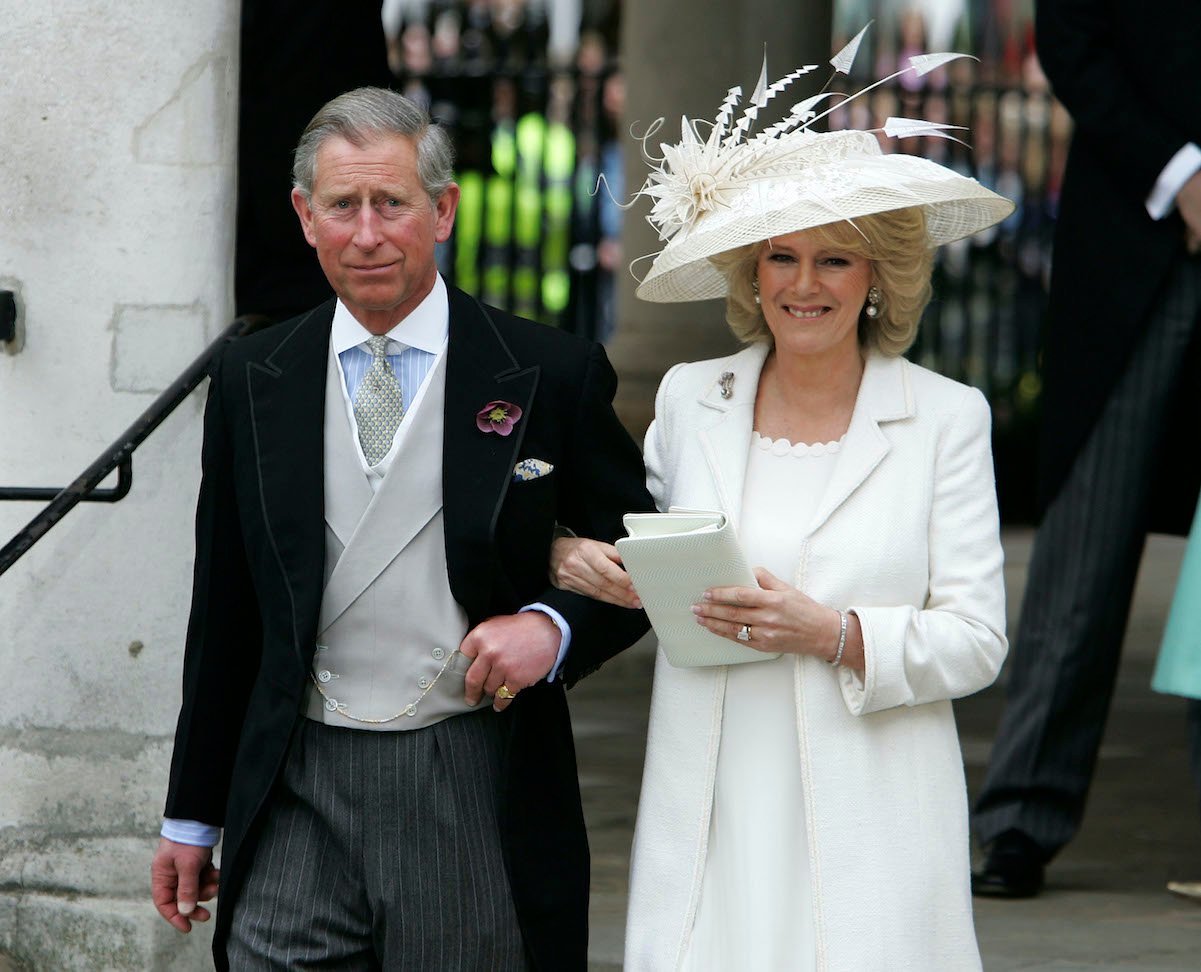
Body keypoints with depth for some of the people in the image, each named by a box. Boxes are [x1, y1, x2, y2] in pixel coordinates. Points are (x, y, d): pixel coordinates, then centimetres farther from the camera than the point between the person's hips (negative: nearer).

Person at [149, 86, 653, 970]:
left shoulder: (552, 376, 0)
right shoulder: (252, 383, 9)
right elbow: (223, 618, 14)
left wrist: (554, 627, -13)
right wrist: (193, 816, 14)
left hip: (475, 796, -2)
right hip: (298, 798, 2)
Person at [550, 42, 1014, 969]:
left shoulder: (947, 417, 2)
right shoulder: (690, 399, 9)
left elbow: (976, 641, -1)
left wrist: (833, 633, -16)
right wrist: (581, 555, 2)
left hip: (867, 821, -2)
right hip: (710, 818, 2)